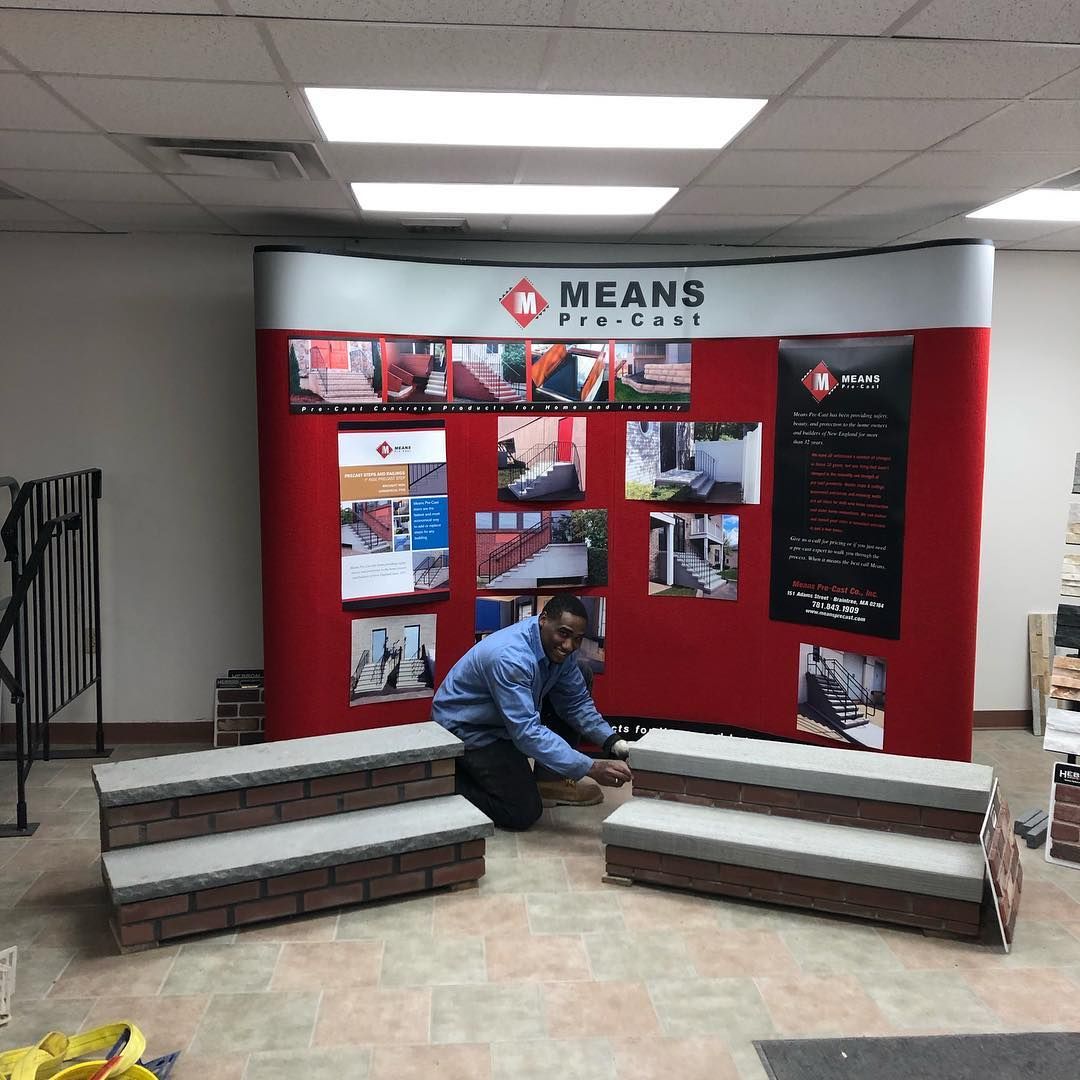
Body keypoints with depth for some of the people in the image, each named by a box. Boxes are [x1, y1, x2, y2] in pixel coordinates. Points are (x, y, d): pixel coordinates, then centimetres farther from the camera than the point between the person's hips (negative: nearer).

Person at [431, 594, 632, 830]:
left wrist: (611, 741, -17)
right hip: (466, 729, -9)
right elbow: (526, 732, -40)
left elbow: (576, 702, -1)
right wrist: (591, 768, -43)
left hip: (507, 720, 9)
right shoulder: (510, 657, -36)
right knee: (523, 812, -16)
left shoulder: (557, 648, -10)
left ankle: (550, 779, 6)